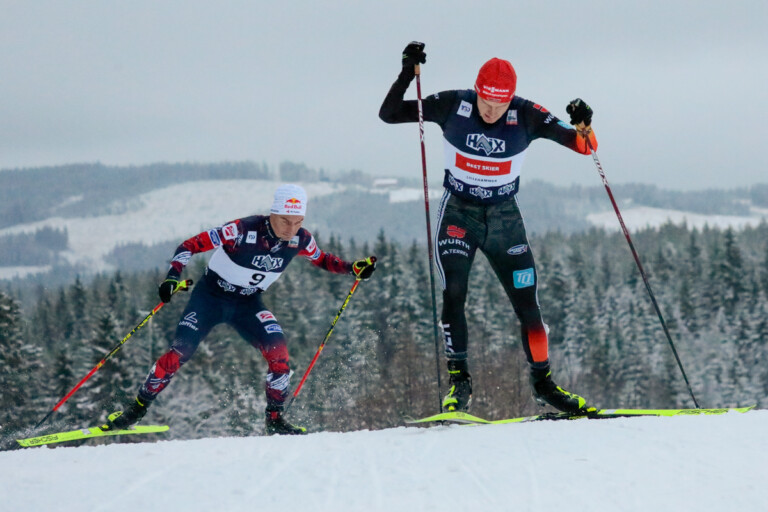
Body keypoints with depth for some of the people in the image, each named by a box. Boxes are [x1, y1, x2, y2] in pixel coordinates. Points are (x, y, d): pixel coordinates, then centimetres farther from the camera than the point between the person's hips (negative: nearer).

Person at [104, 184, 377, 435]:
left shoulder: (300, 239, -14)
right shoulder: (243, 230, -29)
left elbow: (322, 259, 8)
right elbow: (190, 246, -24)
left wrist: (353, 268, -7)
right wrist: (173, 277, -37)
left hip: (249, 303, 4)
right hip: (211, 296, -3)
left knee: (279, 353, -19)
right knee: (179, 354, -14)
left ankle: (275, 418, -2)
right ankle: (137, 408, 3)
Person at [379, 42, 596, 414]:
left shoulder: (526, 117, -15)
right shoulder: (452, 106, -15)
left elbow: (584, 146, -13)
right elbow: (389, 114, -12)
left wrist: (583, 126, -35)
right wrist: (408, 73, -25)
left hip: (504, 216, 1)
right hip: (458, 212, -1)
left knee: (527, 303, -1)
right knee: (453, 296, -15)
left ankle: (543, 382, 16)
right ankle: (459, 381, -5)